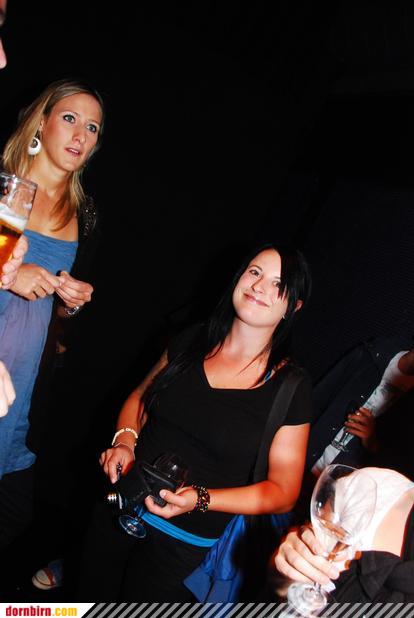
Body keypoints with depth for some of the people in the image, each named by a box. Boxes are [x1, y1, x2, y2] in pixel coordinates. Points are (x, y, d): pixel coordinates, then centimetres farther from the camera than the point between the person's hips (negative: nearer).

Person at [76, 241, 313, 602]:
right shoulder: (192, 341, -3)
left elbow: (283, 491, -11)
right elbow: (139, 397, 11)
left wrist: (200, 499, -23)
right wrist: (125, 440, -10)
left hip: (184, 543, -4)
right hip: (119, 509, 4)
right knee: (89, 599, 22)